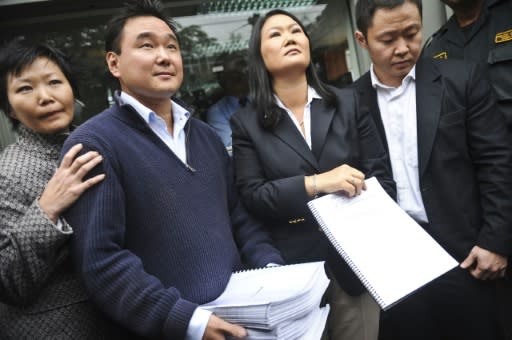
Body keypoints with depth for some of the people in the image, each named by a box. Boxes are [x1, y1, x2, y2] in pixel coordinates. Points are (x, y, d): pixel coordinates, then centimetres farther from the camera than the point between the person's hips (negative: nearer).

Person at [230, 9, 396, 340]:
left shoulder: (348, 102, 4)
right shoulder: (247, 122, -1)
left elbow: (380, 176, 3)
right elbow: (251, 197, -8)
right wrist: (315, 183, -19)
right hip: (295, 268, -1)